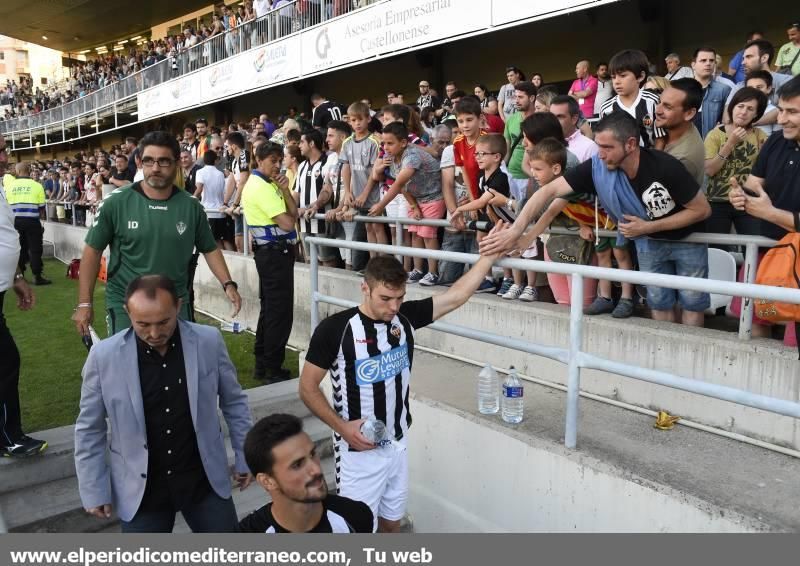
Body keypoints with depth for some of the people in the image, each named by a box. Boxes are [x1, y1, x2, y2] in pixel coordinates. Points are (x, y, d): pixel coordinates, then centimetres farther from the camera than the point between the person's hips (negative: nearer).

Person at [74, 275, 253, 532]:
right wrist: (93, 490, 0)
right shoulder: (104, 356, -14)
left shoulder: (209, 342, -12)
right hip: (140, 487, 0)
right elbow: (89, 429, -2)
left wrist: (244, 457, 5)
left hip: (204, 478, 1)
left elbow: (234, 402, 2)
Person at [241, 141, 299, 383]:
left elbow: (294, 213, 9)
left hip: (269, 253, 11)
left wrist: (285, 190, -6)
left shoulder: (270, 184, 16)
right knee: (280, 311, -5)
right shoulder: (261, 187, -15)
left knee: (269, 308, 15)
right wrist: (288, 215, 1)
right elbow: (288, 223, -21)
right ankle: (273, 369, 2)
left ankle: (262, 363, 23)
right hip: (276, 252, -11)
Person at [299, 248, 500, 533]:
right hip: (358, 450, -5)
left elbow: (458, 295, -5)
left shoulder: (406, 317, -5)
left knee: (392, 520, 21)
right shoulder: (334, 329, -17)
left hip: (398, 444, 5)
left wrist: (491, 253, -9)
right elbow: (307, 388, -10)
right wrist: (342, 427, -20)